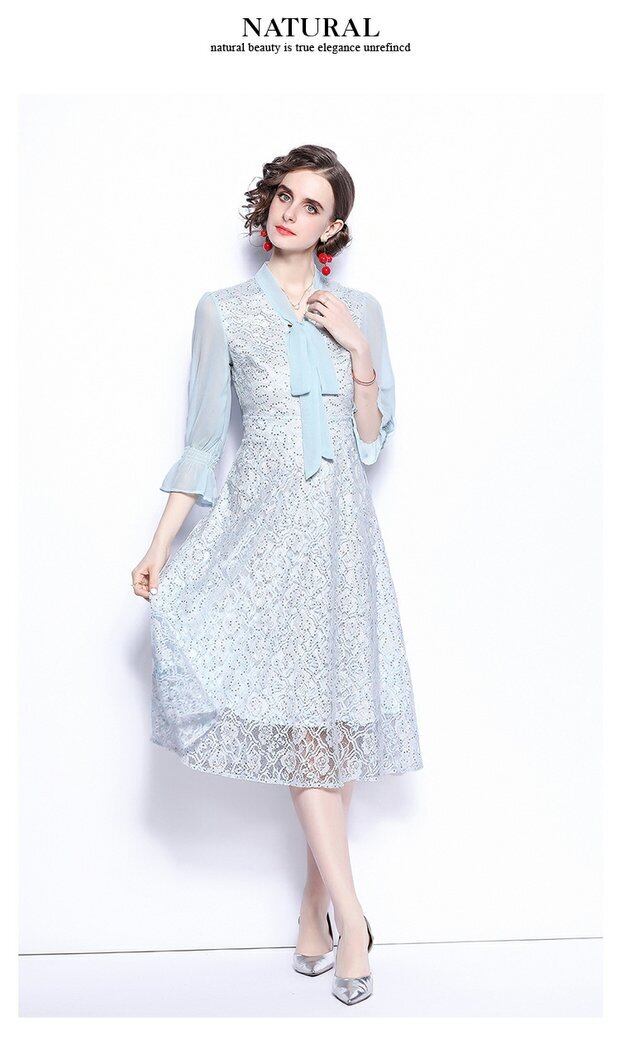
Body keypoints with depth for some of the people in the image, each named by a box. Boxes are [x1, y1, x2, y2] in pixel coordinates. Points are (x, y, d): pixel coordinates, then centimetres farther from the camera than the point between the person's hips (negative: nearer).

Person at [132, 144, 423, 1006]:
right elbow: (203, 440, 4)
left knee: (333, 709, 3)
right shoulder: (224, 312, 5)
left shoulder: (360, 313, 9)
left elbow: (372, 444, 6)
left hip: (339, 527, 2)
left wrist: (359, 353, -7)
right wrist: (161, 545, -2)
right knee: (293, 706, -11)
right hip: (260, 523, -1)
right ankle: (346, 912, -3)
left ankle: (317, 901, 17)